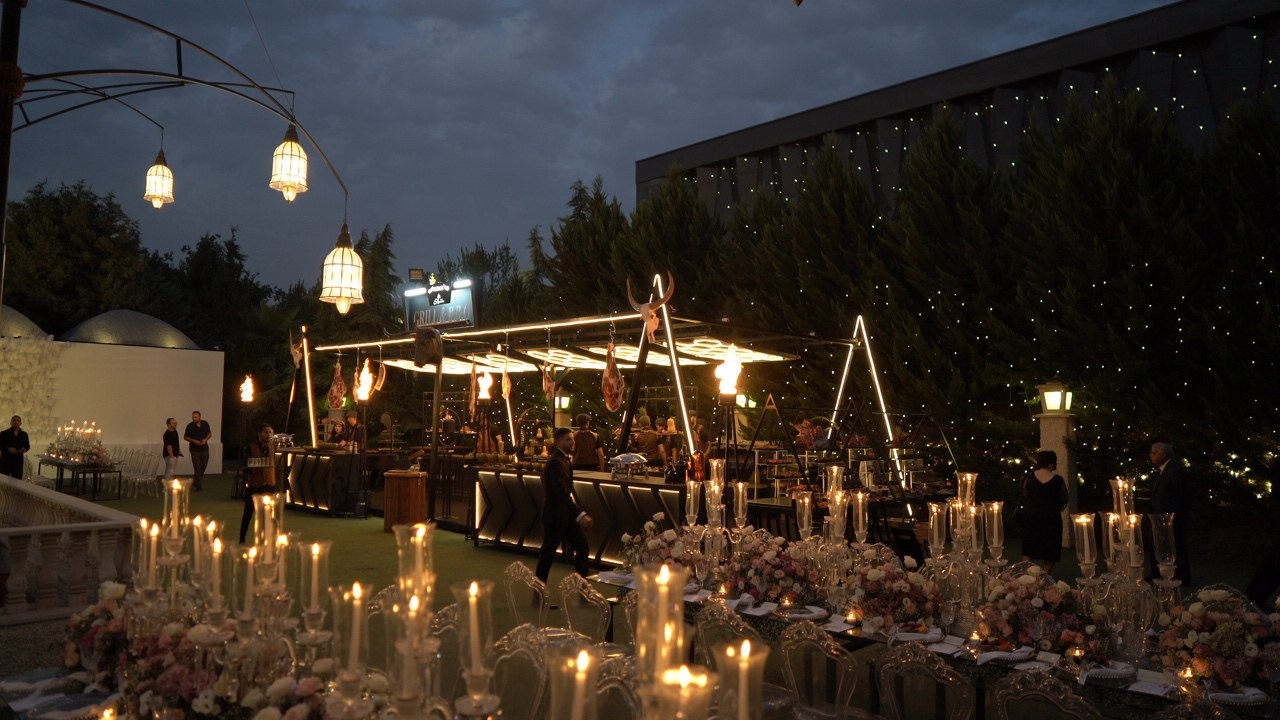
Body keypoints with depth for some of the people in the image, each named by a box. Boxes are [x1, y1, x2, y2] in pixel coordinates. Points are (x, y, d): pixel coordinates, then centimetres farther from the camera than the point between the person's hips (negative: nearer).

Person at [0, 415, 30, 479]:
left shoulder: (24, 434, 10)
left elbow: (27, 445, 17)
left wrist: (24, 449, -5)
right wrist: (8, 449, -16)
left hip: (18, 462, 2)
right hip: (5, 461, -2)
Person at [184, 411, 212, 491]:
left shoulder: (205, 423, -1)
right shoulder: (190, 426, -9)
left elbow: (209, 433, 9)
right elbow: (185, 437, 0)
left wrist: (206, 439, -11)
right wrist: (193, 441, -17)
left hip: (204, 449, 3)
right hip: (195, 450, -3)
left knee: (204, 466, 10)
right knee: (197, 468, -3)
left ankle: (196, 482, 32)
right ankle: (198, 486, 4)